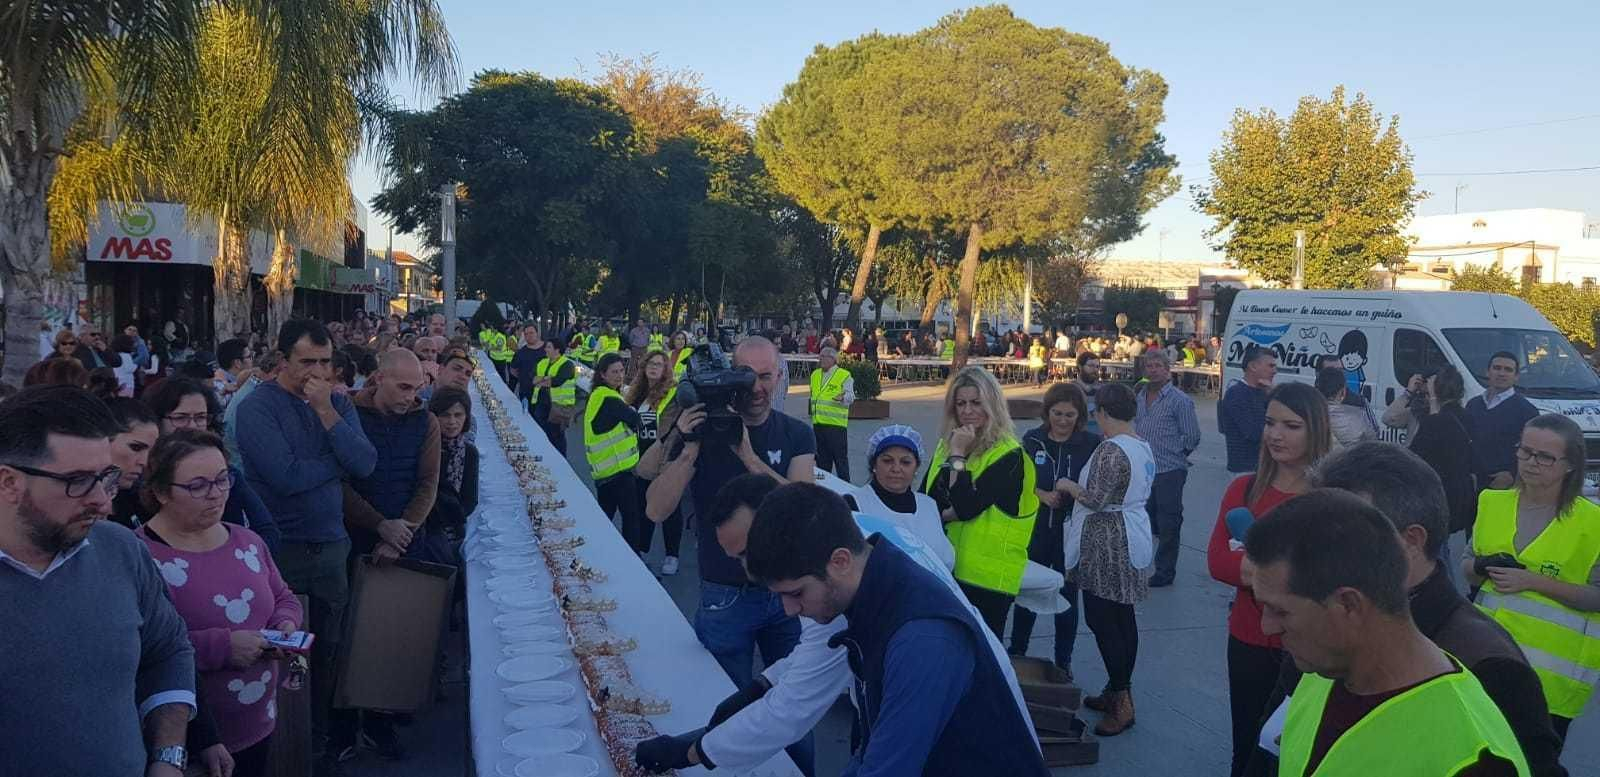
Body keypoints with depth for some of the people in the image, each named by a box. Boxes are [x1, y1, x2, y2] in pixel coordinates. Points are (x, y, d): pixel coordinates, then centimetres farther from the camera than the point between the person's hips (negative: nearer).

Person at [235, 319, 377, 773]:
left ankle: (319, 739, 30)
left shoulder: (338, 403, 5)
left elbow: (365, 465, -9)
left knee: (327, 651, 14)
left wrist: (326, 412, -17)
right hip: (279, 548, -5)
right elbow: (287, 475, -23)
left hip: (331, 544, 5)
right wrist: (341, 461, -8)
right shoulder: (258, 407, -11)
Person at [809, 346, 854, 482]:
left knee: (840, 457, -2)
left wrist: (843, 398, -36)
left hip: (836, 424, -6)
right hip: (818, 424, 7)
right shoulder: (815, 374, 15)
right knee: (822, 458, 14)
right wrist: (812, 414, 25)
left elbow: (850, 396, -13)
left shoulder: (845, 375, -5)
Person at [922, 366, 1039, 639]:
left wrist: (958, 454, -18)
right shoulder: (946, 444, 7)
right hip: (945, 568, 6)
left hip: (986, 576, -6)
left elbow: (966, 507, -22)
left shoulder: (1008, 455, -13)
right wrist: (946, 513, -10)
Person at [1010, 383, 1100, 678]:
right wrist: (1043, 495, -14)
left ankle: (1063, 662, 25)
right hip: (1036, 529, 2)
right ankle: (1016, 654, 29)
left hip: (1072, 532, -2)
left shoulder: (1092, 443, -8)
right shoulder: (1033, 440, -1)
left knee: (1067, 597, 10)